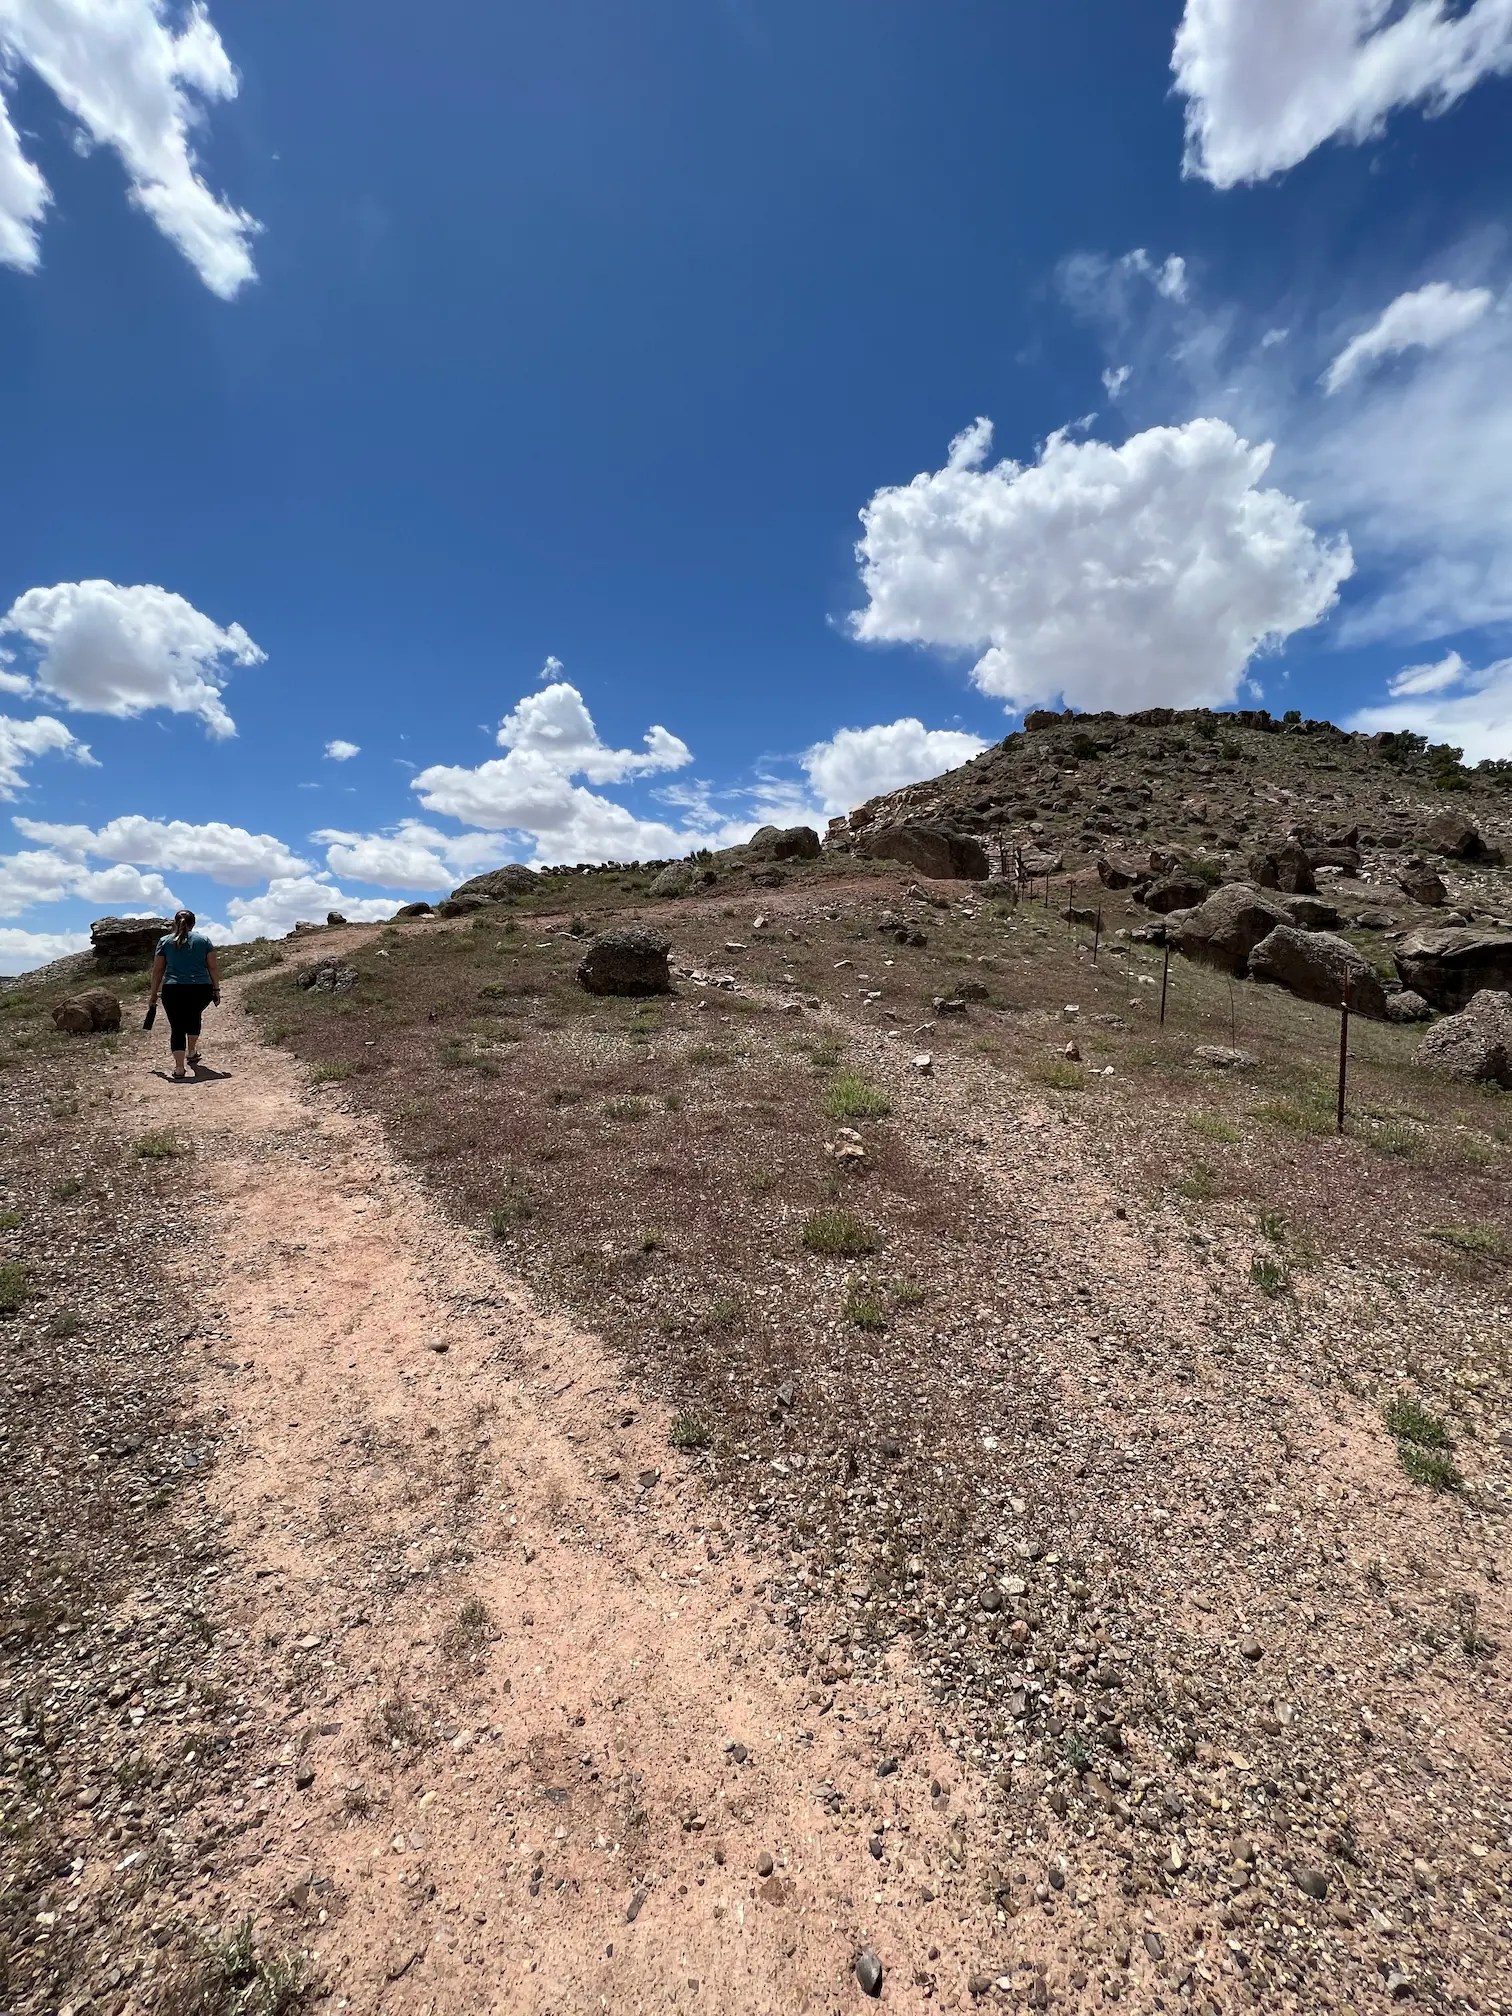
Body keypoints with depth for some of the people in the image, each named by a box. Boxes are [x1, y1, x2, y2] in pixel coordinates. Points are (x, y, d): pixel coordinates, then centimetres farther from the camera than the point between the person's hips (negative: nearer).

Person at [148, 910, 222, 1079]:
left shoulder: (165, 941, 8)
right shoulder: (203, 939, 8)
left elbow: (157, 970, 7)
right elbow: (213, 967, 4)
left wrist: (154, 994, 14)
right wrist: (216, 989, 10)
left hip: (173, 990, -1)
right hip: (201, 989, 1)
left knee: (177, 1027, 5)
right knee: (194, 1016, 28)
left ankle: (179, 1068, -1)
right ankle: (192, 1053, 31)